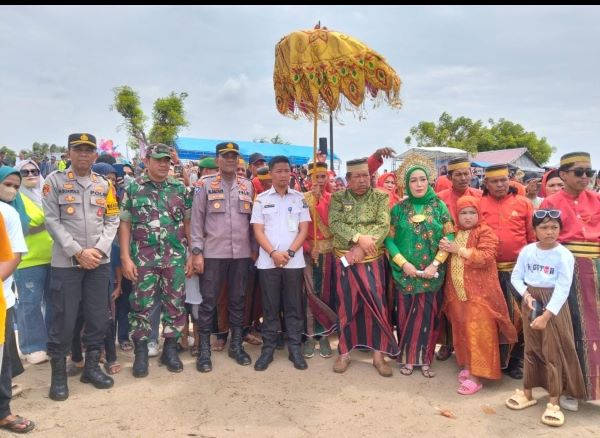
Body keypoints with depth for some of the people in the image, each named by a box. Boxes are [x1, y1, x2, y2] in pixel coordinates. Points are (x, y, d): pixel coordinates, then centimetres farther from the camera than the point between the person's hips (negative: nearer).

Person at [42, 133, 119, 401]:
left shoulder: (104, 185, 9)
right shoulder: (54, 181, 0)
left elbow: (112, 220, 6)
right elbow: (52, 221, -6)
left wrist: (99, 250, -8)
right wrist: (78, 252, -13)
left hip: (100, 262, 3)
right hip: (66, 262, -3)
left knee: (98, 317, 9)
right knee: (63, 320, 2)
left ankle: (91, 366, 25)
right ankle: (58, 374, 18)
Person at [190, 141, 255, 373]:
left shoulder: (247, 185, 9)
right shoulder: (205, 185, 0)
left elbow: (251, 218, 13)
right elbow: (196, 220, -2)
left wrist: (254, 248, 9)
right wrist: (196, 252, -8)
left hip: (241, 253, 3)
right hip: (213, 253, -3)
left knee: (237, 300, 11)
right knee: (208, 301, 3)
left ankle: (236, 345, 25)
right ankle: (204, 350, 14)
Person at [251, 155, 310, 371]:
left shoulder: (300, 198, 6)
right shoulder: (261, 199, 4)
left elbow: (304, 230, 3)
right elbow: (258, 231, 0)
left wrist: (290, 252, -10)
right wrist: (273, 253, -12)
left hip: (294, 261, 1)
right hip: (268, 261, 0)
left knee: (294, 306, 6)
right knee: (270, 306, 6)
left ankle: (295, 348, 15)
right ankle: (268, 347, 16)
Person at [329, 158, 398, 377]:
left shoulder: (381, 197, 2)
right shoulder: (338, 198, 4)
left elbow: (383, 226, -10)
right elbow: (334, 224, -10)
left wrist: (361, 249, -20)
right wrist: (359, 238, -23)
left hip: (372, 261, 0)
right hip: (344, 261, 0)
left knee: (376, 307, 4)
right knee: (346, 307, 9)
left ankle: (378, 355, 18)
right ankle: (344, 352, 22)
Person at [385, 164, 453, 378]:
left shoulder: (439, 206, 2)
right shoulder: (399, 208, 2)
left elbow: (449, 237, -2)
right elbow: (389, 239, 0)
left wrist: (435, 264, -12)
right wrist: (403, 263, -12)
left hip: (432, 273, 0)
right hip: (405, 272, 0)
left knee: (428, 316, 6)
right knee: (406, 315, 6)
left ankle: (425, 358, 20)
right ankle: (407, 358, 20)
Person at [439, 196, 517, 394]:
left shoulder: (485, 232, -5)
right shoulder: (453, 233, 13)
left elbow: (485, 258, -20)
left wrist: (458, 250, -16)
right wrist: (445, 248, 1)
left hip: (479, 292, -6)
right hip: (456, 292, 6)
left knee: (477, 332, -3)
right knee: (462, 331, 13)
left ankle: (476, 376, 2)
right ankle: (467, 366, 28)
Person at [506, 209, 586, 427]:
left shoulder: (564, 256, -13)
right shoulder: (527, 251, -3)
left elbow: (562, 289, -17)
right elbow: (516, 276, 4)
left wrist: (546, 316, -22)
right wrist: (526, 294, -15)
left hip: (554, 306, -3)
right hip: (531, 304, 3)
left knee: (554, 352, 2)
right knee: (531, 349, 14)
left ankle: (553, 402, 13)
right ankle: (527, 393, 27)